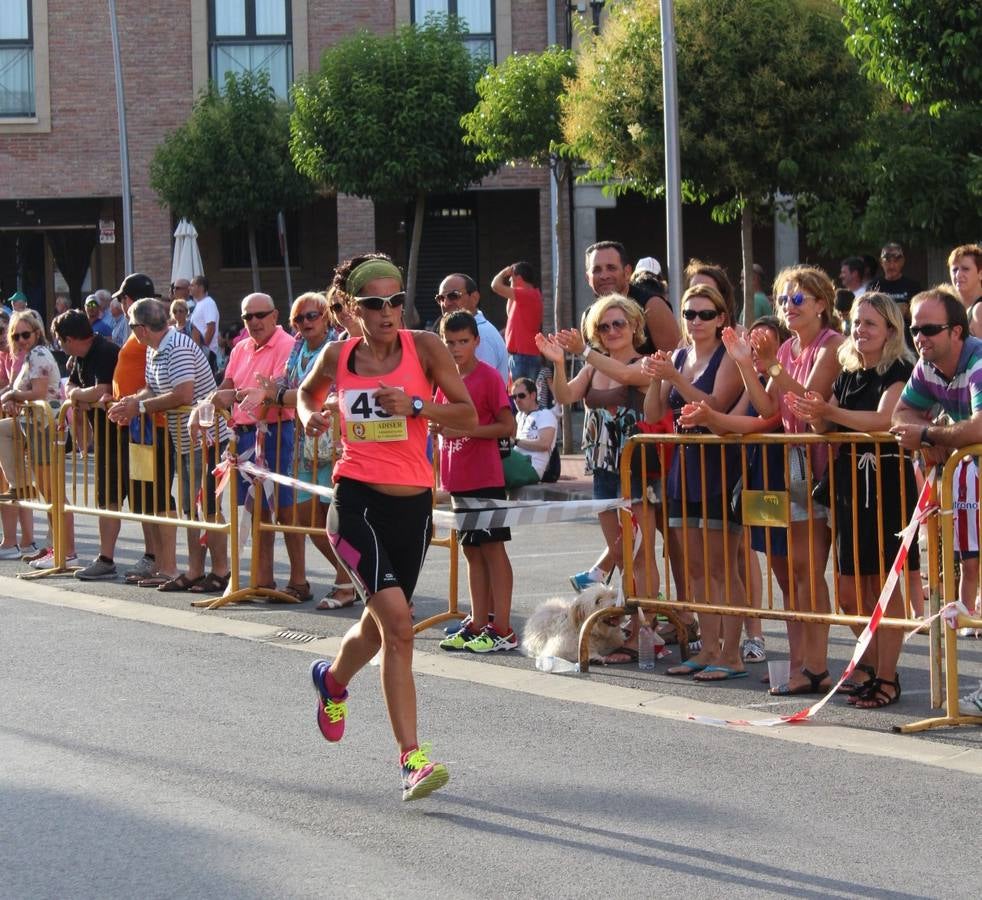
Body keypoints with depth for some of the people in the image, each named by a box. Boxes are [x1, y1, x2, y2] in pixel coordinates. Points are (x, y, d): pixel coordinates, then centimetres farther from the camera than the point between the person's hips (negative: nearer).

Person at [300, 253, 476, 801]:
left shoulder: (425, 347, -1)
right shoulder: (337, 357, 3)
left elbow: (468, 415, -3)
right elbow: (308, 391, 24)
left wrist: (414, 405, -18)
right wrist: (311, 417, 2)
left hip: (413, 504, 2)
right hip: (357, 501, -2)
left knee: (380, 628, 16)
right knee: (398, 622, -19)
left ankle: (333, 679, 52)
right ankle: (413, 758, -17)